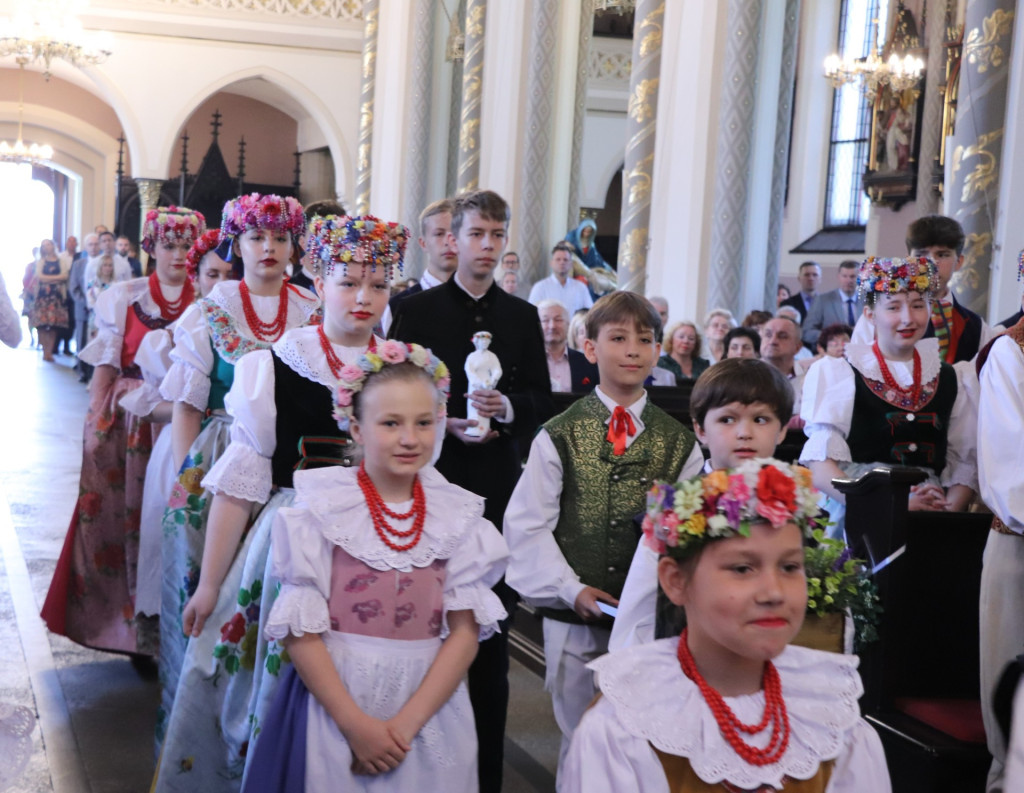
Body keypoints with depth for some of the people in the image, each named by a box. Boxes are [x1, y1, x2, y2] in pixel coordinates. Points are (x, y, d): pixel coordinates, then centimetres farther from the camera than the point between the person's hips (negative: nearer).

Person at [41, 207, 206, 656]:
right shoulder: (124, 297, 5)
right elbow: (105, 367, 4)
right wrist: (96, 426, -2)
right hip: (126, 421, 0)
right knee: (118, 511, 1)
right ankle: (118, 615, 14)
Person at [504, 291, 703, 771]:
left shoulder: (679, 443, 5)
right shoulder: (560, 436, -2)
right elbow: (527, 523, -3)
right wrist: (571, 589, -10)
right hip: (573, 615, -1)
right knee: (577, 736, 10)